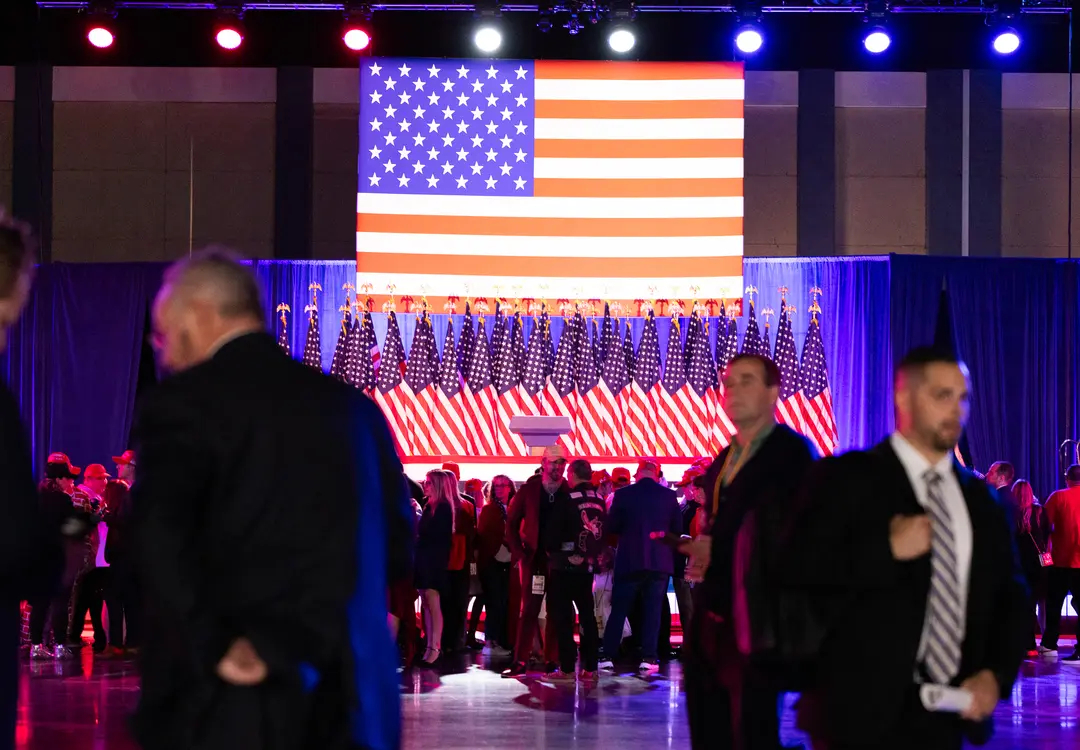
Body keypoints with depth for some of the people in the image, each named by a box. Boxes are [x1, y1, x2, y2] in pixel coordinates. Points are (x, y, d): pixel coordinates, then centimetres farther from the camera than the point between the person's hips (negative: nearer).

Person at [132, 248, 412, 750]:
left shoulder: (182, 402, -5)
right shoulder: (353, 406, 11)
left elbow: (159, 538, -20)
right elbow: (394, 545, 8)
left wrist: (211, 646, -14)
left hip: (226, 707, -5)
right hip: (346, 704, 5)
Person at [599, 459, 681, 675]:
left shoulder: (623, 495, -6)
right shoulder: (668, 496, -3)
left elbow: (612, 527, -2)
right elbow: (677, 529, 3)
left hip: (630, 560, -1)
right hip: (659, 561, 1)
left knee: (618, 610, 6)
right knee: (653, 611, 5)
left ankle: (609, 657, 2)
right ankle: (648, 658, 0)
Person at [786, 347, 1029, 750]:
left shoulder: (982, 499, 12)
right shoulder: (846, 477, -1)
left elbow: (1011, 597, 14)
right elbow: (797, 566, -11)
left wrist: (995, 675, -1)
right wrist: (888, 549, -18)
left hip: (948, 714, 4)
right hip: (864, 709, -4)